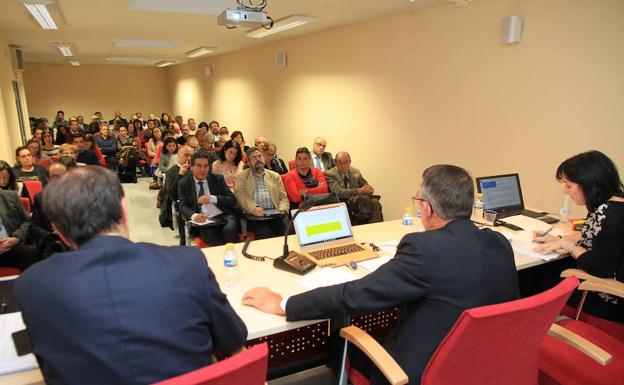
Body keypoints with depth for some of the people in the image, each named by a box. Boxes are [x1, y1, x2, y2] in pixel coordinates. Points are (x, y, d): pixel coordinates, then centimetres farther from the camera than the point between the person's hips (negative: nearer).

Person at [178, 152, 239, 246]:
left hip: (224, 216, 1)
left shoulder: (218, 179, 11)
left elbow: (232, 200, 4)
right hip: (203, 220, -1)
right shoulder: (183, 183, 11)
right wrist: (194, 216, -21)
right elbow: (183, 206, 2)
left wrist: (212, 198, -13)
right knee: (211, 238, -33)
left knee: (229, 229, -32)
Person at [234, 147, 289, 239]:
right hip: (254, 216, -2)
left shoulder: (275, 176, 21)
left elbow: (283, 197, 15)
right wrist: (253, 208, -17)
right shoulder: (242, 176, 14)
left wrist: (282, 210, -6)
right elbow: (240, 196, 0)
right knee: (264, 234, -31)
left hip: (275, 214, 3)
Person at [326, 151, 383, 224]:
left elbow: (365, 185, 20)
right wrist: (359, 190, -21)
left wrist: (369, 189, -7)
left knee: (375, 202, -27)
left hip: (359, 200, 5)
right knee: (363, 198, -33)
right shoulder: (330, 174, -2)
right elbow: (339, 192, -15)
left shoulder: (355, 172, 15)